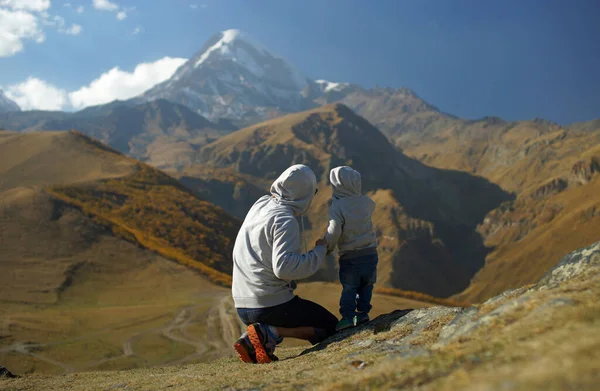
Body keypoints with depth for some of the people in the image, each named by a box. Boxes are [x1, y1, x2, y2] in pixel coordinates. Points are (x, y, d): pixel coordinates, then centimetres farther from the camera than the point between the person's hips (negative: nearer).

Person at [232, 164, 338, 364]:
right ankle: (269, 333, -12)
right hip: (273, 304, -8)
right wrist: (319, 251, -13)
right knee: (331, 327, 8)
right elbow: (284, 267, -26)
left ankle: (251, 340, 6)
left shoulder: (261, 203, 7)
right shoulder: (285, 220, -17)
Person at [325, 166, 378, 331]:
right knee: (366, 285, 18)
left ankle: (347, 316, -1)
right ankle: (363, 312, 14)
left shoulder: (337, 206, -15)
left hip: (349, 256, -3)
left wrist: (328, 247, -3)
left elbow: (334, 231, -21)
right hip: (370, 252, 3)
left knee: (349, 288, 8)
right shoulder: (366, 202, -2)